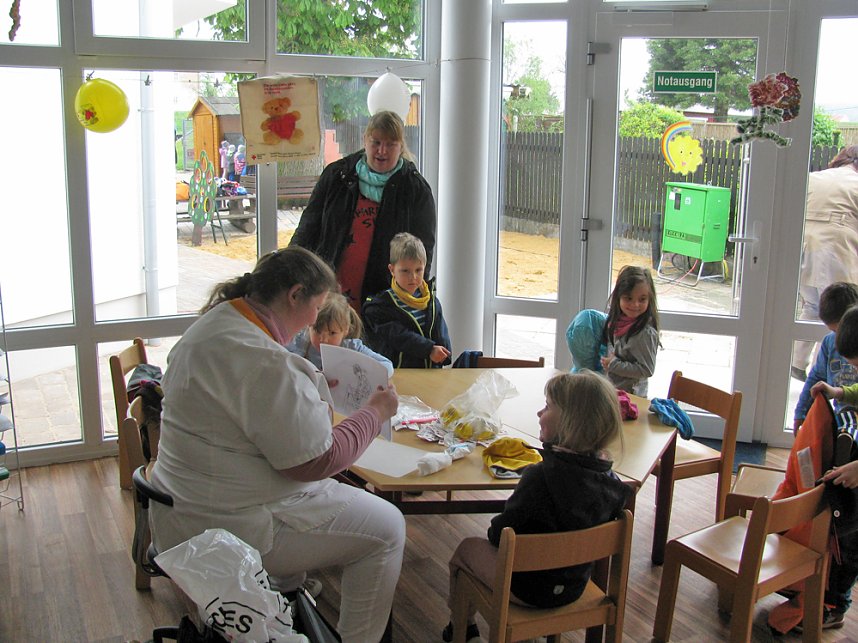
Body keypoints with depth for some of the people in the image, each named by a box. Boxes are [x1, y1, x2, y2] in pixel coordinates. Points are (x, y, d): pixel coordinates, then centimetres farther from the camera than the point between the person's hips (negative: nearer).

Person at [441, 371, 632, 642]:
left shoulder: (541, 476, -32)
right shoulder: (609, 478, -12)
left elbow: (500, 533, -22)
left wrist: (493, 532, 3)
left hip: (529, 589, -6)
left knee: (466, 548, 20)